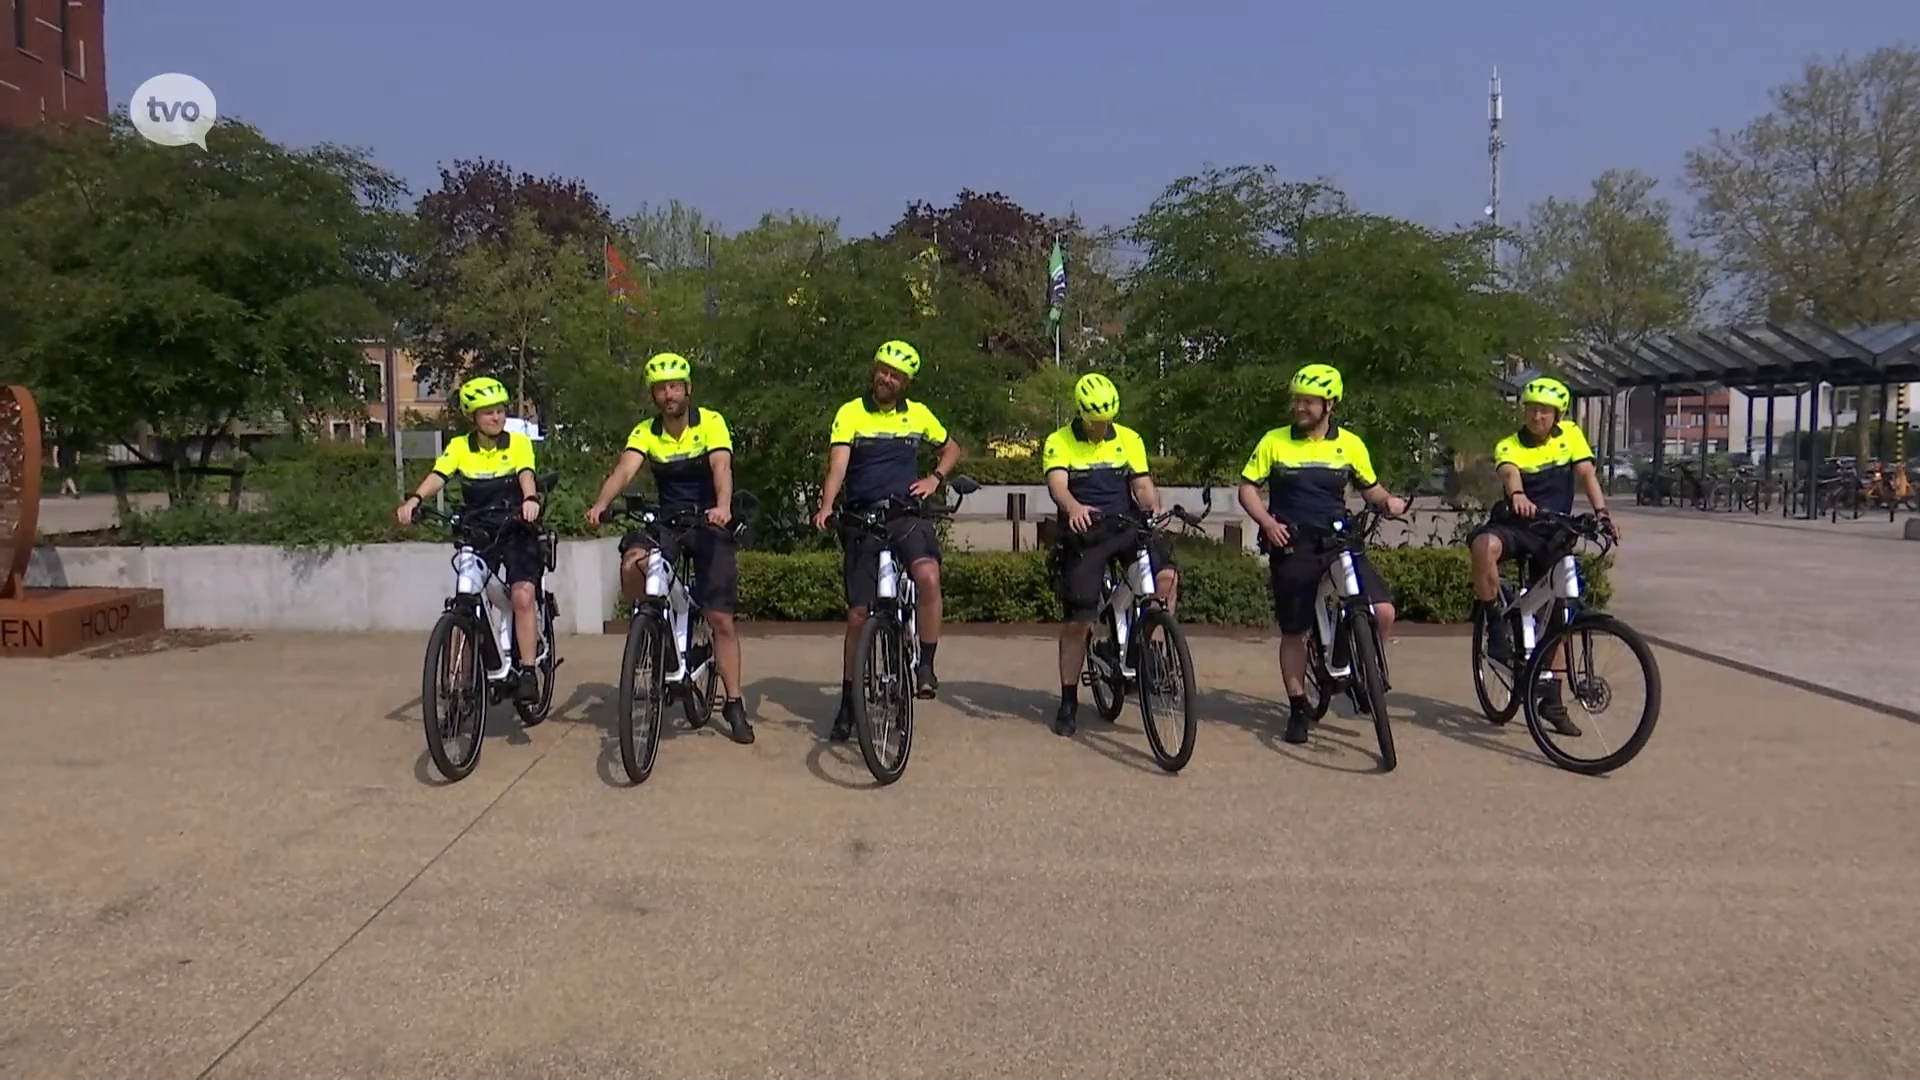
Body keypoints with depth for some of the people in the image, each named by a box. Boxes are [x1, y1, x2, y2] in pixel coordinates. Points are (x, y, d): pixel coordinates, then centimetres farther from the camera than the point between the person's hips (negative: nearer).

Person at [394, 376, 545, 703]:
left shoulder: (518, 444, -5)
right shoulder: (459, 447, -1)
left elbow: (527, 475, -22)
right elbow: (437, 477, -16)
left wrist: (530, 499, -45)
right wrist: (413, 500, -37)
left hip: (516, 532, -2)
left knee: (522, 596, -21)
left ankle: (526, 672, -14)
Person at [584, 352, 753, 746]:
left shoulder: (711, 423, -12)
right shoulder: (645, 432, -4)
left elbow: (721, 467, -28)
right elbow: (625, 469, -20)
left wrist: (723, 507, -48)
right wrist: (600, 504, -41)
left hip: (709, 523, -2)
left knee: (721, 618, -5)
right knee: (632, 563, -31)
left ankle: (734, 704, 6)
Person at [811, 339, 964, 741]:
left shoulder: (918, 414, 8)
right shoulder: (850, 413, -1)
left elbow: (952, 449, 23)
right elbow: (837, 466, -13)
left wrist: (935, 478, 3)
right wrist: (826, 507, -30)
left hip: (908, 514, 1)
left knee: (927, 576, -31)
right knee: (859, 613, 3)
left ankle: (926, 664, -14)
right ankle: (848, 704, 17)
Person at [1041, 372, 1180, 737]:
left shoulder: (1129, 439, 6)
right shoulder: (1059, 443, -3)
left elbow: (1143, 485, -1)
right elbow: (1057, 484, -20)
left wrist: (1154, 507, -24)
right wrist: (1073, 508, -42)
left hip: (1126, 527, 2)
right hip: (1084, 533, -2)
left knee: (1167, 574, -27)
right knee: (1077, 621, -1)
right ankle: (1068, 702, 14)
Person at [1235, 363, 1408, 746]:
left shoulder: (1350, 444, 4)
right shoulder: (1274, 441, 0)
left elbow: (1368, 486, 16)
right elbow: (1247, 488, 2)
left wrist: (1388, 500, -5)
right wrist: (1267, 522, -15)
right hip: (1292, 545, -1)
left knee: (1382, 609, -16)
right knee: (1294, 631, 5)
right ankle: (1298, 710, 19)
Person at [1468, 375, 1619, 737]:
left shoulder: (1570, 435, 2)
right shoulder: (1509, 446, -8)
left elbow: (1587, 475, -6)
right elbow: (1509, 474, -30)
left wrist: (1602, 511, -24)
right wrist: (1517, 496, -54)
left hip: (1553, 533, 3)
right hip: (1515, 525, -3)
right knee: (1484, 545, -40)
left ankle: (1552, 701, 15)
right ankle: (1496, 626, -22)